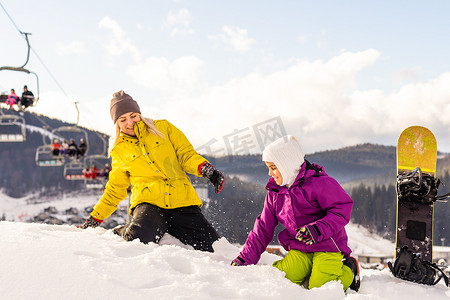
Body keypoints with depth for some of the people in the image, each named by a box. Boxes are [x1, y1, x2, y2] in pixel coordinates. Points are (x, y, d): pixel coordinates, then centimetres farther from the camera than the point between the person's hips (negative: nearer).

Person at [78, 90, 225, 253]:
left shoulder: (163, 128, 14)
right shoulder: (119, 151, 16)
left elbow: (186, 154, 9)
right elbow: (115, 190, 25)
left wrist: (205, 168, -12)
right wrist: (94, 219, 22)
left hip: (182, 201, 2)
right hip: (148, 202, -1)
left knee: (212, 250, -11)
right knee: (139, 239, -35)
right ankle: (123, 232, 1)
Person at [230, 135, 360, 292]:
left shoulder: (319, 183, -12)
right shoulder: (274, 193, 9)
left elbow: (342, 210, -16)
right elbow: (263, 230, 13)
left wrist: (317, 230, -30)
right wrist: (245, 259, 6)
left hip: (327, 247, -5)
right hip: (299, 251, 5)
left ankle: (349, 271, 7)